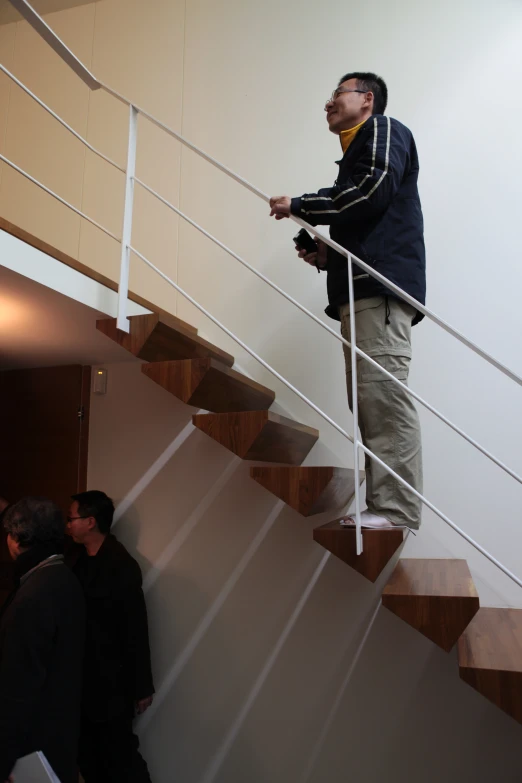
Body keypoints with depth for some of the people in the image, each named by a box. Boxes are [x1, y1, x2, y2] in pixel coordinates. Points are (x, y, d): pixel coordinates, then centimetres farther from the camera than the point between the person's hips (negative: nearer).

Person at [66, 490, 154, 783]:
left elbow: (136, 630, -18)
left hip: (109, 682, -7)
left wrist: (141, 687, -14)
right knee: (88, 754, 19)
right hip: (82, 678, 7)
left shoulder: (121, 566, -20)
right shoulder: (77, 558, 2)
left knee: (120, 754, 5)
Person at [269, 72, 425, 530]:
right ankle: (384, 506, 0)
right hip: (361, 290, 9)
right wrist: (327, 254, 14)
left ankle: (397, 508, -15)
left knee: (382, 391, -16)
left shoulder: (384, 130, 10)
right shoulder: (356, 152, 34)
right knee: (370, 398, 0)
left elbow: (375, 188, -10)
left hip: (381, 285, -9)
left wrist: (299, 207, -4)